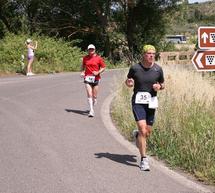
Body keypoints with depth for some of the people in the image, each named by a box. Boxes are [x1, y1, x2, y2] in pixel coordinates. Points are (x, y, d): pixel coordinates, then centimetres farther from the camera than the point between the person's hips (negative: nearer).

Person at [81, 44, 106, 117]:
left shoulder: (98, 58, -1)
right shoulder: (85, 58, 6)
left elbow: (103, 67, 3)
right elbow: (83, 66, 22)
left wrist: (98, 72, -13)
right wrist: (82, 72, 3)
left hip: (96, 78, 0)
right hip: (87, 78, 0)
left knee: (94, 96, 6)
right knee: (89, 95, -11)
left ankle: (92, 107, 31)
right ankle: (91, 110, -14)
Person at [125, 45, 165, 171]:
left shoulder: (158, 69, -1)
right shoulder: (135, 68, -6)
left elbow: (163, 84, 12)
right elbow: (127, 81, 10)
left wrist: (159, 87, -11)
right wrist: (129, 83, -14)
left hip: (151, 102, 3)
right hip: (138, 101, -3)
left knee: (148, 132, 11)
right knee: (143, 129, -17)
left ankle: (137, 135, 49)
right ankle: (144, 159, -10)